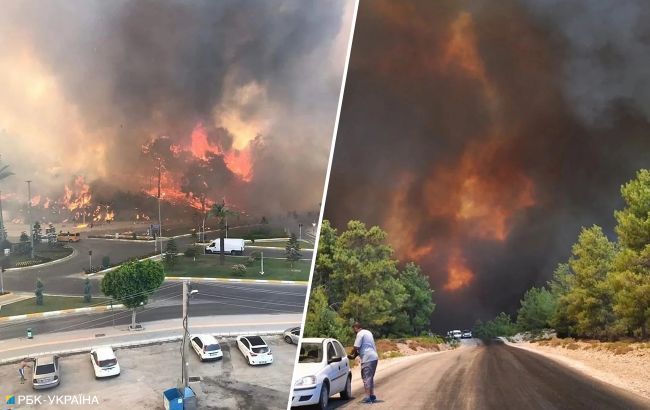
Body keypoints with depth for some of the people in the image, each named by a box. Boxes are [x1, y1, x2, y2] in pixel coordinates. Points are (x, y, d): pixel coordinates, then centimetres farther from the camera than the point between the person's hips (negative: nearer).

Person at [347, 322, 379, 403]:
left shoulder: (360, 334, -9)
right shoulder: (368, 332, 20)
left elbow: (356, 348, -12)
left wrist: (351, 355, 5)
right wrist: (355, 355, 20)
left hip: (367, 359, -9)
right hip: (374, 357, 9)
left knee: (366, 378, -6)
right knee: (370, 377, 17)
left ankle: (368, 397, -8)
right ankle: (372, 396, 20)